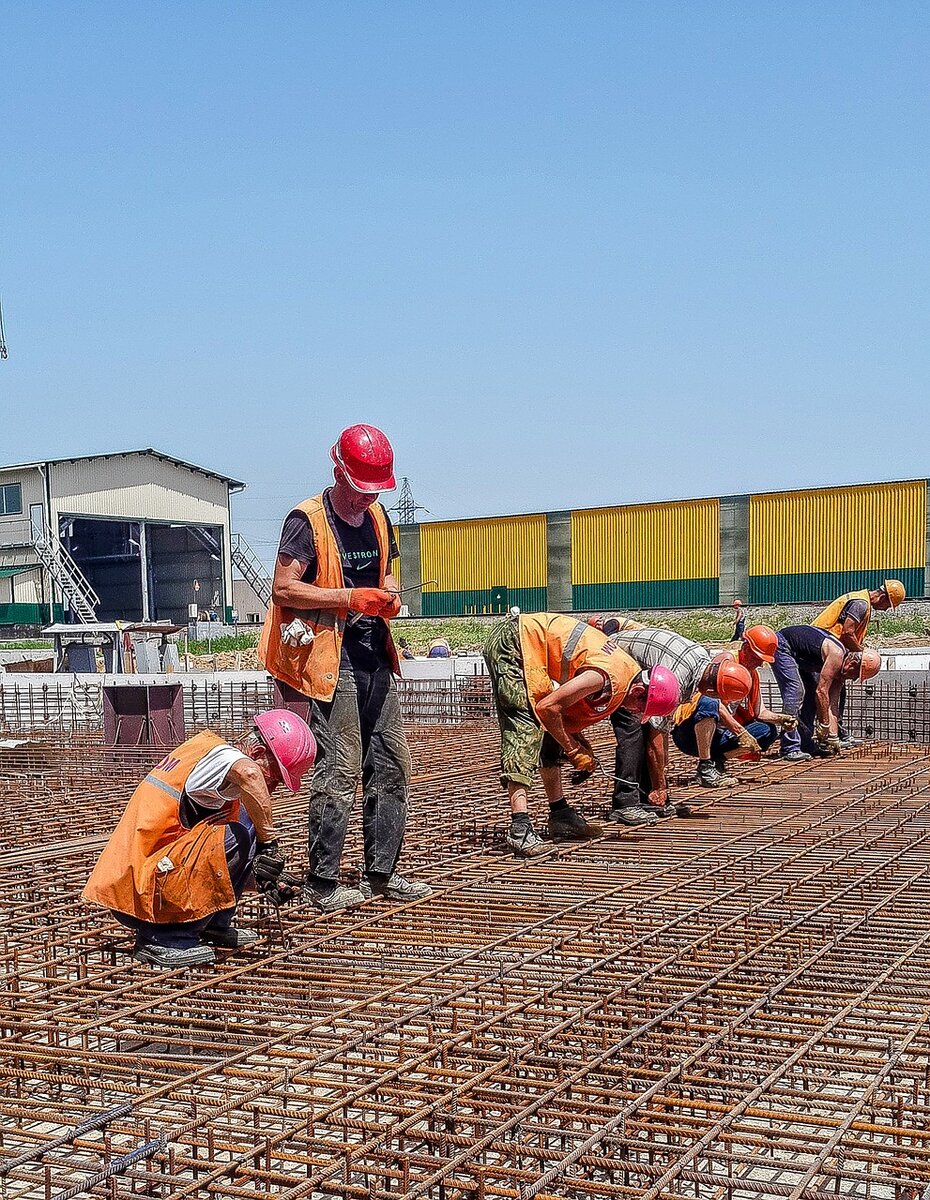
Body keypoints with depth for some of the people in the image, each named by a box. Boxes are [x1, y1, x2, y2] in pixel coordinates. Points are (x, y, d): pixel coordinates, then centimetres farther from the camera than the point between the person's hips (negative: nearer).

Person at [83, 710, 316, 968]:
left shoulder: (207, 755, 17)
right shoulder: (218, 754, -12)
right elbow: (248, 774, -38)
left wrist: (269, 881, 16)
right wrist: (269, 839, -25)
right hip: (138, 895, -10)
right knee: (241, 837, -21)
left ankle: (215, 925, 14)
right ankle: (167, 939, -10)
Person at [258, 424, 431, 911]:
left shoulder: (377, 516, 14)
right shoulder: (307, 519, -9)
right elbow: (283, 588, -16)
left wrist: (388, 594, 3)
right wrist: (349, 598, -21)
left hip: (374, 656, 8)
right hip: (330, 659, -8)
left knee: (391, 765, 9)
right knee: (339, 771, -9)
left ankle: (381, 874, 19)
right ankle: (322, 884, 1)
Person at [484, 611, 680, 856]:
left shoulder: (627, 669, 7)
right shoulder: (609, 679, -23)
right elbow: (548, 707, -22)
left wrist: (581, 745, 1)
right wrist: (574, 751, -10)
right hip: (512, 641, -10)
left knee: (548, 731, 11)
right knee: (524, 730, -18)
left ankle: (561, 815, 17)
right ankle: (519, 827, -25)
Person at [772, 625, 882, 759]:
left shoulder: (840, 667, 1)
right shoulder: (837, 655, -27)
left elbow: (833, 704, 5)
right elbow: (821, 692, -28)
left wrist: (833, 736, 3)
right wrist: (824, 724, -20)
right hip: (782, 646, -10)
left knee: (811, 695, 8)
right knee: (795, 693, -19)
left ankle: (807, 745, 13)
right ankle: (790, 749, -19)